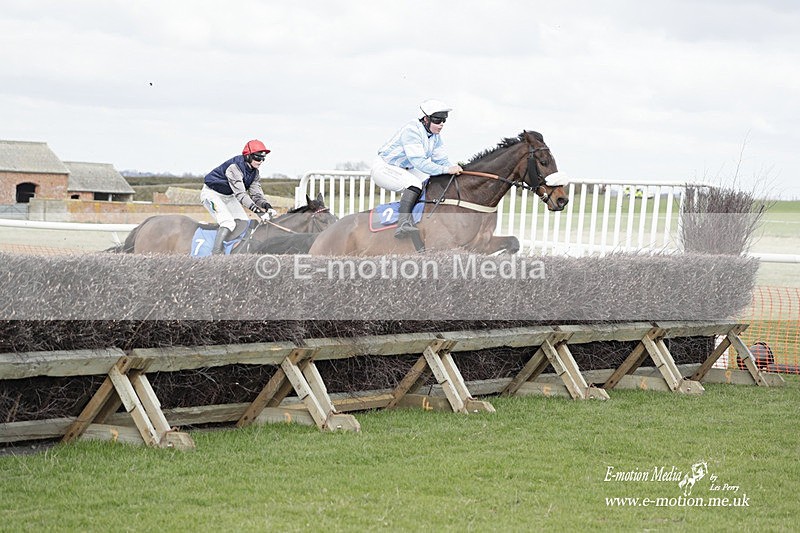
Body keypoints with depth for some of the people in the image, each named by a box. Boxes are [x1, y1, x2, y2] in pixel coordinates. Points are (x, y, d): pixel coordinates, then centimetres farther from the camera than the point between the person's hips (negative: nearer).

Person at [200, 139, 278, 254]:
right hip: (212, 193, -9)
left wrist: (267, 206, -29)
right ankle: (215, 253, -30)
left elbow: (256, 194, -8)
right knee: (228, 224, -26)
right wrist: (257, 210, -47)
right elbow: (240, 194, -38)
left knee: (244, 223, 1)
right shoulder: (234, 167, -31)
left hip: (228, 196, 9)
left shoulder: (254, 173, -4)